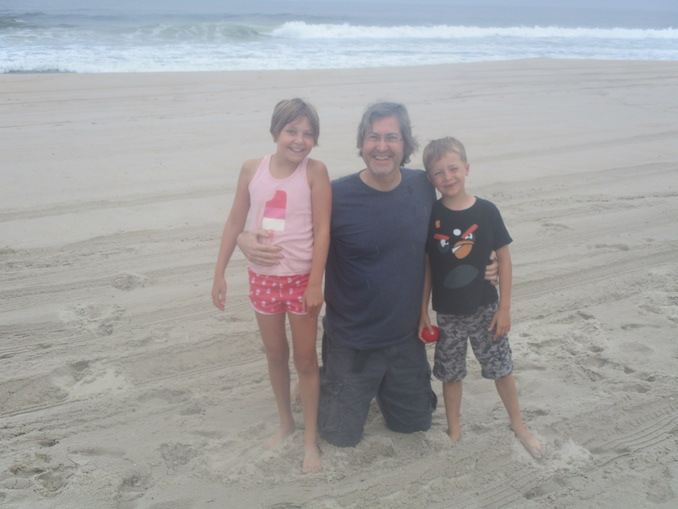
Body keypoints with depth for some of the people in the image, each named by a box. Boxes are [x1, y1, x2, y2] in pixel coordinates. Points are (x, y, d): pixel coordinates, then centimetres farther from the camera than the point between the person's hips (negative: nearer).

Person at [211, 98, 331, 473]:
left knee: (305, 359, 8)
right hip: (262, 277, 3)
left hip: (301, 279, -3)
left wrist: (315, 284, -15)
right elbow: (235, 222, 4)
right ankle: (285, 422, 38)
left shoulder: (315, 171, -12)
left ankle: (310, 438, 22)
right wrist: (219, 273, 4)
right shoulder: (252, 169, -3)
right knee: (275, 355, 17)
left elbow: (322, 230, -13)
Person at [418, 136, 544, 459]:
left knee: (501, 368, 11)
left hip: (485, 308, 0)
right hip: (447, 313, 0)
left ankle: (518, 425, 33)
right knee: (451, 373, 14)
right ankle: (454, 431, 33)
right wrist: (423, 311, 0)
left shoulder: (486, 211, -10)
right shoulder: (430, 216, -9)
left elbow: (504, 259, -4)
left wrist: (504, 307, -5)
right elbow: (426, 265, -3)